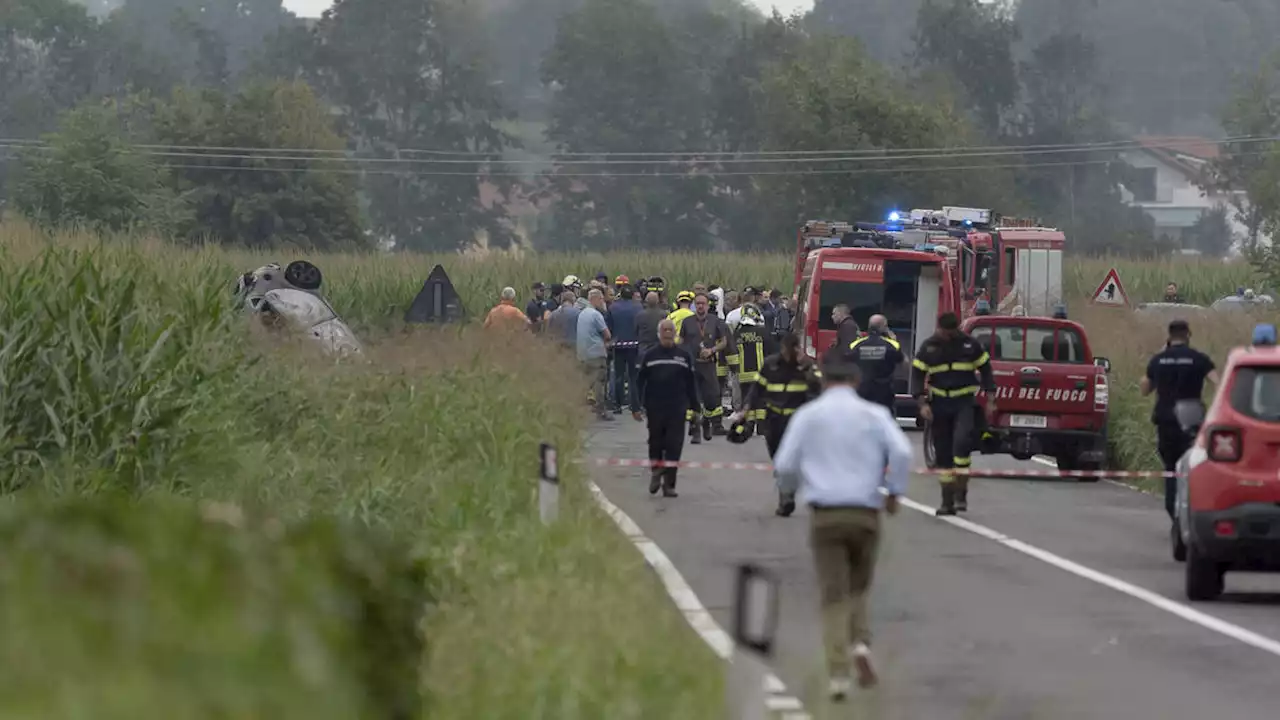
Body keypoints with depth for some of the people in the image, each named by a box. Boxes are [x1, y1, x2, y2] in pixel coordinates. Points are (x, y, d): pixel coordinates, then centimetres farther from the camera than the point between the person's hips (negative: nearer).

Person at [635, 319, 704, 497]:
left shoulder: (684, 356, 6)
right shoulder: (649, 356, 3)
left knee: (674, 446, -4)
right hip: (655, 409, 0)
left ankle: (669, 484, 0)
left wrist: (695, 406, 11)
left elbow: (691, 383, 12)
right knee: (656, 443, 9)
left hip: (677, 409, 0)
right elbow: (640, 382, 2)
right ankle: (655, 474, 31)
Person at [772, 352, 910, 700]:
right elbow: (902, 452, -12)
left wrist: (791, 488, 22)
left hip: (825, 514, -1)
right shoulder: (874, 414, 3)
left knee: (834, 595, 1)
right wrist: (894, 491, 2)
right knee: (858, 587, 20)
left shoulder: (807, 415, 3)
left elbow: (785, 465, 0)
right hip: (865, 513, 1)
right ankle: (860, 643, -4)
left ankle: (838, 674, -7)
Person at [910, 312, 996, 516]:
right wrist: (922, 404, -8)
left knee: (962, 442, -24)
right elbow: (917, 375, 3)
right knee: (943, 453, 5)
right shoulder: (929, 347, 1)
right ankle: (947, 501, 13)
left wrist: (990, 401, 2)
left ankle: (961, 493, -16)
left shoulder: (970, 345, -1)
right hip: (939, 404, 2)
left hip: (964, 402, -2)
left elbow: (985, 370, 7)